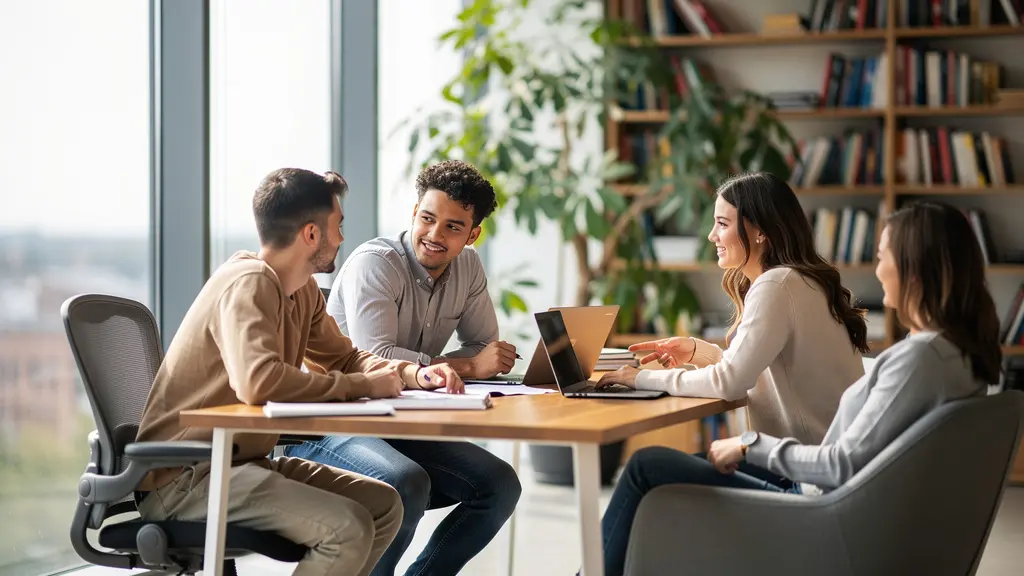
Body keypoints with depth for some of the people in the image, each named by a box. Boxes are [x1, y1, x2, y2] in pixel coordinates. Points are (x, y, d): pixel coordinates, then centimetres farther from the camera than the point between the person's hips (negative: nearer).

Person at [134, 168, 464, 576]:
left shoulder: (303, 291, 7)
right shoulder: (248, 282, -21)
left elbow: (345, 358, 19)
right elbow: (257, 381, -37)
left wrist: (416, 374, -1)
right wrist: (362, 385, -25)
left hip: (243, 461, 10)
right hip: (183, 477, -10)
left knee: (384, 505, 6)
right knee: (349, 528, -22)